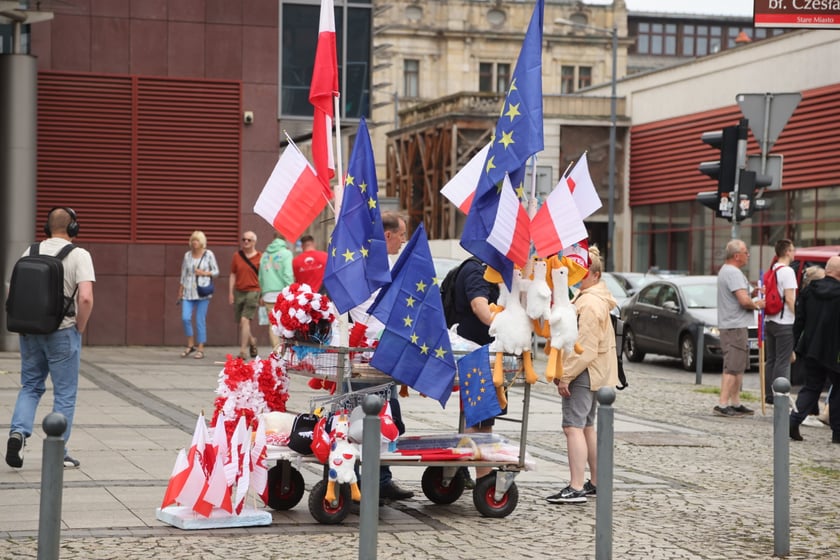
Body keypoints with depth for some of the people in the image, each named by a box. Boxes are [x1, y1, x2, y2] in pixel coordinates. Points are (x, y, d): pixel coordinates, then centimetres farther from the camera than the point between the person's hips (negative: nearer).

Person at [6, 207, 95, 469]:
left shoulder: (30, 252, 5)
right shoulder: (79, 255, -9)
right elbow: (85, 298, -20)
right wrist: (80, 327, -5)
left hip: (30, 330, 4)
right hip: (62, 332, -4)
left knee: (30, 386, 18)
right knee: (64, 393, 7)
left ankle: (18, 431, -3)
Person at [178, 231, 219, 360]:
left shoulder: (209, 254, 1)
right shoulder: (187, 255, 10)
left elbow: (216, 271, 4)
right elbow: (183, 274, 14)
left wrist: (205, 273, -14)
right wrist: (180, 291, 12)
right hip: (188, 292, 3)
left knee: (200, 320, -2)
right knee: (185, 318, -9)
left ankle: (200, 349, 6)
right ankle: (190, 345, 9)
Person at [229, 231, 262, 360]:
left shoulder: (260, 257, -2)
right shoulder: (237, 256, 7)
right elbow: (233, 274, 11)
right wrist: (231, 292, 5)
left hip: (253, 292, -4)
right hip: (239, 292, 5)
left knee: (245, 320, -15)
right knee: (240, 322, 11)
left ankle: (243, 351, -13)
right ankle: (252, 341, 39)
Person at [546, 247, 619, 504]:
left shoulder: (591, 304, -18)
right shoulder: (586, 298, 17)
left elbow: (586, 348, -23)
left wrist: (566, 376, -20)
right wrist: (564, 372, 17)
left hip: (584, 374, -11)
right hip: (591, 374, 11)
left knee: (574, 427, -15)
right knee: (586, 426, 18)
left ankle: (576, 488, -20)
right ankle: (595, 482, 26)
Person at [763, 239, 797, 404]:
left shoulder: (771, 271, 12)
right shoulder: (787, 271, -13)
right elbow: (789, 299, -17)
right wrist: (799, 316, -12)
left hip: (769, 321, 8)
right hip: (784, 322, -8)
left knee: (770, 360, 11)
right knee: (782, 362, -6)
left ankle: (769, 395, 15)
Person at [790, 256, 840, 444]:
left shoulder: (809, 291, 2)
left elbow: (799, 322, 6)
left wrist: (793, 345, 12)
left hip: (811, 349, 5)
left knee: (811, 387, 14)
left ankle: (794, 420, -6)